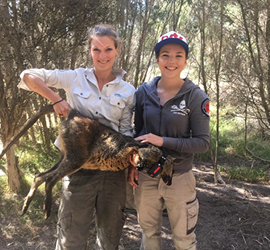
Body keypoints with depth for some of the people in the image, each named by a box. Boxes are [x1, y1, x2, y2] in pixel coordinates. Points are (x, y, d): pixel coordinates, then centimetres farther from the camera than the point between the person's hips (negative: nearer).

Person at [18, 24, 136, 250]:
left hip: (113, 168, 2)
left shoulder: (128, 91, 3)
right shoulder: (75, 78, -1)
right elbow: (29, 76, -1)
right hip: (79, 165, -1)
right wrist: (56, 99, -14)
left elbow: (126, 130, 4)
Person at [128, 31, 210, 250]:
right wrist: (132, 164, 0)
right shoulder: (144, 92, -2)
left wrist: (163, 141, -23)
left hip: (179, 178, -2)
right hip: (145, 176, 3)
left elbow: (203, 142, -13)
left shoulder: (195, 96, -11)